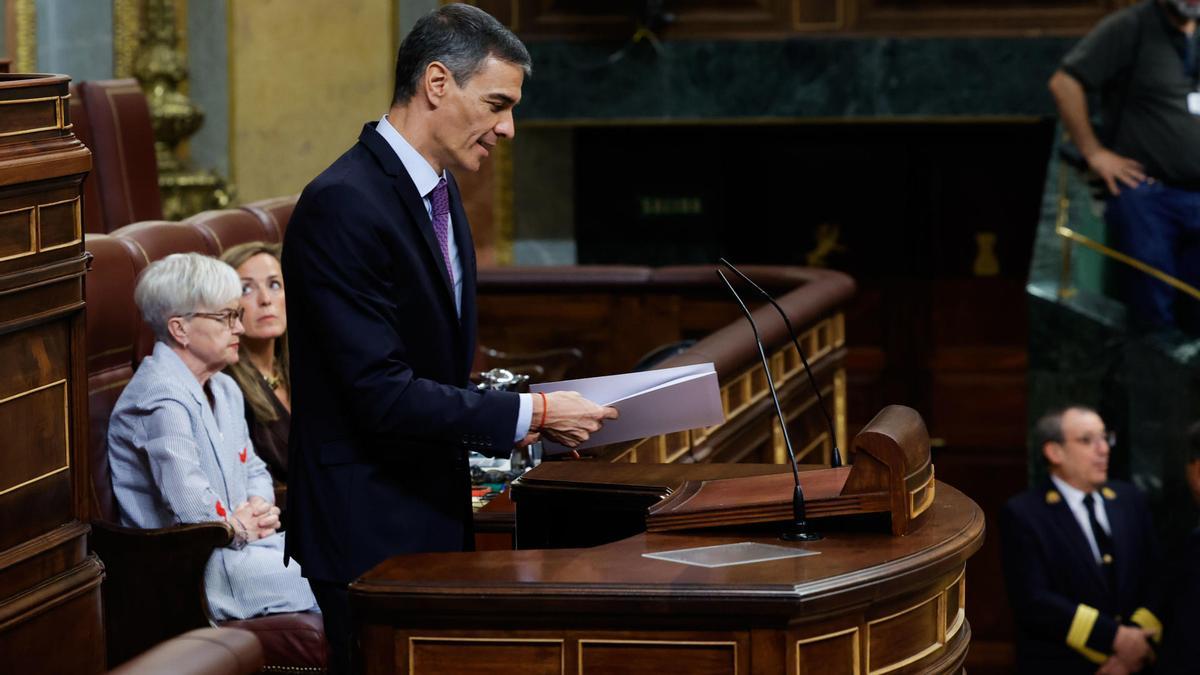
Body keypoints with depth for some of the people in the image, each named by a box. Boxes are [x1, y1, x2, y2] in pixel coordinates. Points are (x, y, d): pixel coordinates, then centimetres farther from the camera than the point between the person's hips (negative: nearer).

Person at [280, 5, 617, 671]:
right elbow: (382, 394, -24)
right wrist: (530, 414, -18)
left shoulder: (439, 191, 12)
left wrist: (530, 413, 5)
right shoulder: (344, 205, -19)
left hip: (433, 513, 9)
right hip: (370, 534, -9)